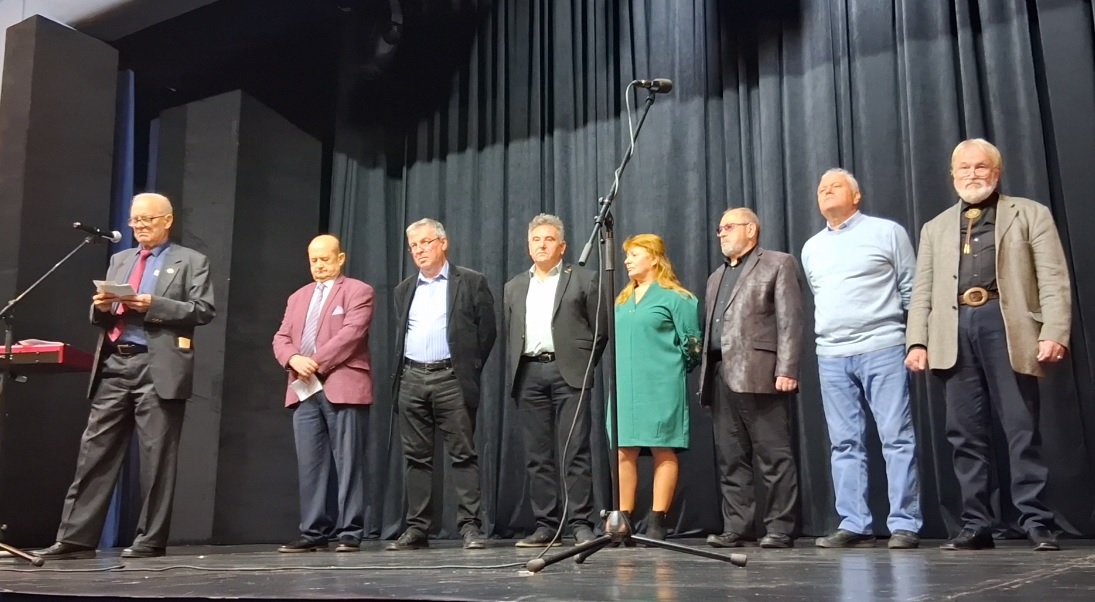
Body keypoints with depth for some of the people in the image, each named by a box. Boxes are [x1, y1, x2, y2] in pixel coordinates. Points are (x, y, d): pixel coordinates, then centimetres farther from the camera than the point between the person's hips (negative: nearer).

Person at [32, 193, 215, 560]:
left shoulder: (191, 262, 5)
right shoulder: (119, 260, 22)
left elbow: (203, 310, -7)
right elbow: (101, 316, 23)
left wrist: (153, 305, -15)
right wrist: (101, 306, 0)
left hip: (158, 368, -5)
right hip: (114, 365, 6)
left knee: (155, 456, -2)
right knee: (95, 451, 2)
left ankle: (150, 540, 5)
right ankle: (77, 538, 6)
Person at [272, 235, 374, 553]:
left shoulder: (357, 291, 4)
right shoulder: (298, 297, 23)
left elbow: (351, 333, -11)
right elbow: (281, 338, 14)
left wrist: (317, 362, -16)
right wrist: (294, 359, -8)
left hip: (343, 388, -5)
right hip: (304, 391, 6)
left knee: (348, 465, -3)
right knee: (309, 466, 4)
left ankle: (350, 533, 2)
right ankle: (313, 533, 10)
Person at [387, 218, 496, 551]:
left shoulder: (471, 282, 3)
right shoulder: (405, 289, 18)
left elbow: (486, 330, 1)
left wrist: (469, 371, -2)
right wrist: (400, 373, 10)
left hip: (450, 378, -5)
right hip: (411, 379, 5)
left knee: (463, 454, -3)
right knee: (416, 457, 6)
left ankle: (470, 526, 0)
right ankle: (416, 528, 11)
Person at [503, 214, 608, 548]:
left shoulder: (583, 280, 6)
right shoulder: (514, 287, 19)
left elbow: (600, 330, 5)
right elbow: (510, 336, 19)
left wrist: (582, 366, 3)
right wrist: (514, 376, 10)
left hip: (568, 373, -4)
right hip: (529, 374, 4)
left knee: (575, 452, -6)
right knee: (537, 456, 4)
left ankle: (581, 524, -1)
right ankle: (546, 526, 9)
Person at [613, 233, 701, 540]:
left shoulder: (674, 297, -2)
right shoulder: (622, 300, 17)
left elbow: (692, 343, -4)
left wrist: (673, 371, 1)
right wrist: (619, 374, 13)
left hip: (661, 387, -6)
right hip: (624, 387, 6)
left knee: (663, 451, -2)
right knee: (624, 452, 4)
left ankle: (657, 523, 2)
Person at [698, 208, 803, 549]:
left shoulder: (778, 264, 5)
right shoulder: (717, 277, 27)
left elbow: (790, 320, -5)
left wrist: (787, 370, -15)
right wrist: (705, 376, 11)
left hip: (759, 374, -7)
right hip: (721, 376, 7)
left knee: (774, 457, -3)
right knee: (730, 460, 6)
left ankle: (779, 529, 2)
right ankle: (735, 528, 10)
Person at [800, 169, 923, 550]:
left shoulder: (887, 232, 4)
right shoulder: (811, 248, 17)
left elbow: (911, 291, 3)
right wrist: (825, 336, 14)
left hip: (881, 349, -4)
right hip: (831, 356, 5)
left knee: (897, 438, -4)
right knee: (845, 443, 4)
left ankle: (904, 525, 0)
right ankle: (854, 526, 8)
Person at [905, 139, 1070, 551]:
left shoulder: (1030, 215, 12)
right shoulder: (936, 228, 22)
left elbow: (1053, 279, 2)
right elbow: (922, 291, 15)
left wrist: (1054, 332, -11)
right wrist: (917, 341, 3)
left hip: (1006, 325, -3)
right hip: (956, 331, 3)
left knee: (1022, 428, -2)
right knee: (966, 435, 3)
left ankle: (1036, 522, 4)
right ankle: (976, 524, 8)